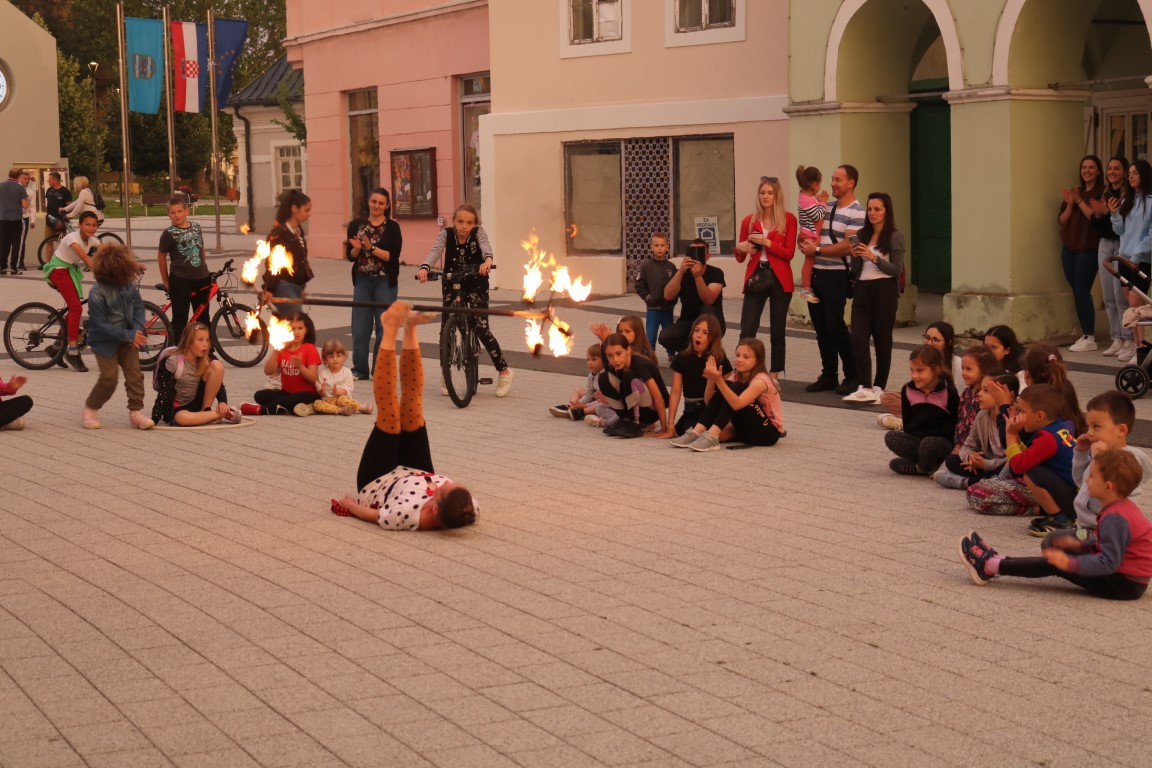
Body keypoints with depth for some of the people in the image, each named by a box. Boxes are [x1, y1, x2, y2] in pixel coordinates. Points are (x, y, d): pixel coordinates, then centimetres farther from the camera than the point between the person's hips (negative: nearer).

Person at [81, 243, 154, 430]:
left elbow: (138, 305, 4)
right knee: (109, 378, -7)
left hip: (127, 338, 5)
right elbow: (101, 325, -23)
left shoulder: (128, 284, -9)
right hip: (105, 341, -5)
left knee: (135, 374, -1)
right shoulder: (97, 294, -26)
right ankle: (90, 410, 13)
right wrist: (129, 336, -22)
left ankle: (136, 412, 8)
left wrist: (137, 330, -12)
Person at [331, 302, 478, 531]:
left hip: (376, 483, -3)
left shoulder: (411, 515, -47)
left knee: (389, 418, -6)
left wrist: (351, 505, -12)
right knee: (411, 416, -2)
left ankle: (391, 330, 8)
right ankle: (408, 329, 11)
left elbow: (378, 517, -29)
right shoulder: (468, 511, -37)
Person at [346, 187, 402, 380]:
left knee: (384, 326, 2)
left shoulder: (392, 227, -3)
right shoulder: (356, 225, 5)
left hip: (385, 282, -2)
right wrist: (357, 248, -17)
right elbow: (350, 256, 4)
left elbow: (393, 256, -11)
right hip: (362, 281, 2)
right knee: (360, 327, 3)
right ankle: (360, 369, 11)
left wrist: (371, 248, -20)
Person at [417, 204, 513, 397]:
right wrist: (424, 268, -45)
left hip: (476, 285, -2)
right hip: (452, 285, 2)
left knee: (481, 328, -13)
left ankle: (504, 370, 1)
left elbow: (485, 246, -30)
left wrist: (487, 260, -54)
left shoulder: (478, 233, -10)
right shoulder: (446, 234, -8)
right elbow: (435, 251, -24)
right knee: (445, 328, -5)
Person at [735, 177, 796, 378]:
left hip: (779, 279, -2)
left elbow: (789, 253, -7)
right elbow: (740, 257, 14)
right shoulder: (749, 221, 8)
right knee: (747, 330, -7)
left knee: (777, 331, 4)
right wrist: (740, 248, -8)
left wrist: (767, 242, -17)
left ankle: (774, 376, 12)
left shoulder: (788, 219, 1)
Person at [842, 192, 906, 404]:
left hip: (884, 291, -4)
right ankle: (865, 388, -12)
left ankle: (878, 387, 11)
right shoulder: (862, 234, 11)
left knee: (882, 340, 3)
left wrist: (873, 257, -17)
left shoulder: (895, 236, -3)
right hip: (862, 290, 4)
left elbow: (897, 269, -9)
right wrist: (855, 256, -5)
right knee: (858, 340, -8)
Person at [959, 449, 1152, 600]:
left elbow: (1109, 562, -28)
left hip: (1125, 584, -10)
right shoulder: (1122, 507, 8)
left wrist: (1069, 563, -28)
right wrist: (1080, 545, 6)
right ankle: (997, 562, 13)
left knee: (1055, 564, -10)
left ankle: (988, 566, -4)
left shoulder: (1115, 518, -24)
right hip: (1129, 578, 10)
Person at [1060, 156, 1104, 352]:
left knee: (1082, 291, -11)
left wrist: (1080, 201, -16)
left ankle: (1090, 338, -9)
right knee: (1076, 292, 4)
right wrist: (1070, 204, -8)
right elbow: (1062, 220, 9)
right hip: (1069, 248, 6)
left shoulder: (1102, 193, -5)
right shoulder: (1074, 192, 13)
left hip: (1088, 249, -6)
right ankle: (1085, 335, 9)